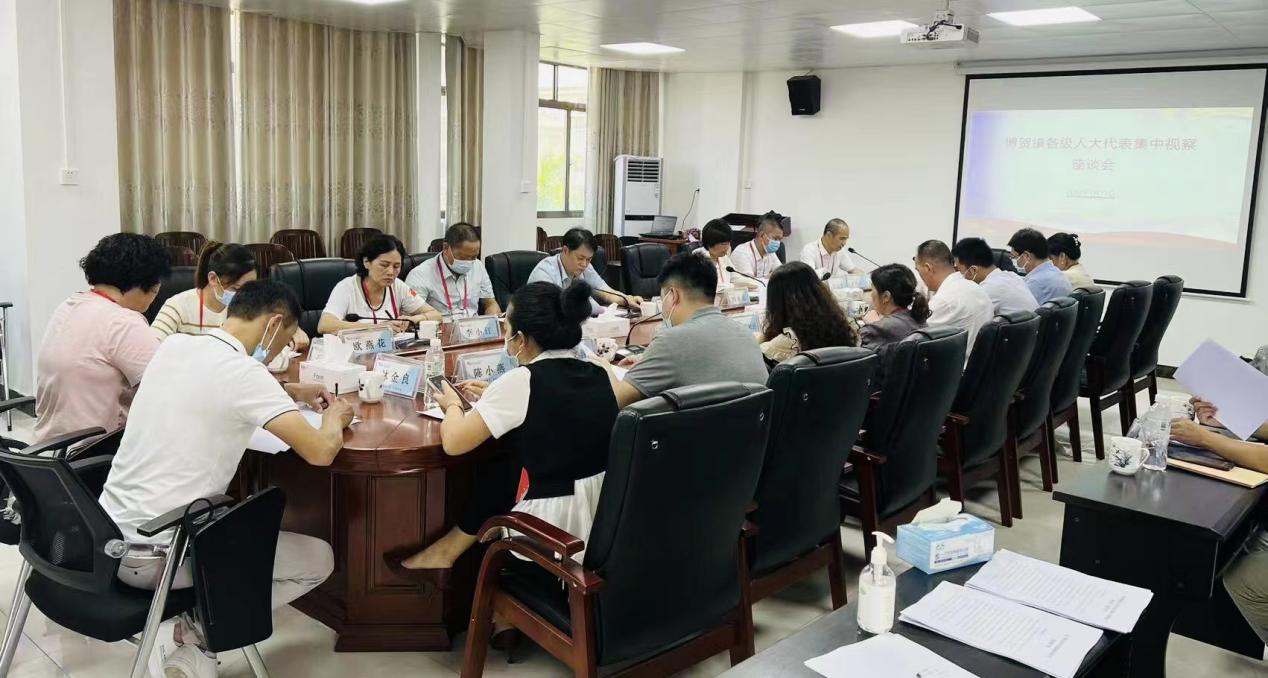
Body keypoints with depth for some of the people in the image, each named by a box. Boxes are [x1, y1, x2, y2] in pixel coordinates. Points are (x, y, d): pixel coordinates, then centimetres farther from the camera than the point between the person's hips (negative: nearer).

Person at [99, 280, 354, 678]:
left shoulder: (173, 346, 5)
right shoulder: (243, 371, -18)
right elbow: (321, 452, -22)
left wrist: (291, 392, 26)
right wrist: (335, 418, 0)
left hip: (108, 538, 8)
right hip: (155, 557, -8)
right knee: (319, 560, 6)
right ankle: (203, 631, 3)